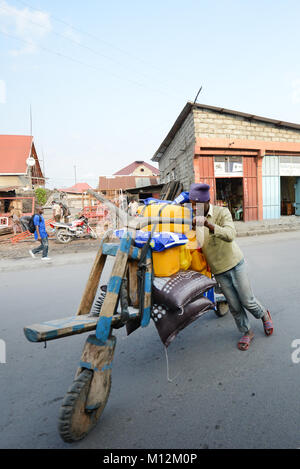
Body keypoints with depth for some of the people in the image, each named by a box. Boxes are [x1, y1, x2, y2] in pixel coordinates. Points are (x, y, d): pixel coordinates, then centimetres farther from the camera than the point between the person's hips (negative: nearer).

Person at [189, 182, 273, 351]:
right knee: (234, 306, 8)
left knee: (247, 301, 5)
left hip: (235, 263, -3)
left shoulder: (222, 212, -16)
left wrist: (208, 224, -48)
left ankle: (264, 315, 39)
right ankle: (247, 333, 32)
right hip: (218, 270, 3)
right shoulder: (194, 218, -3)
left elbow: (230, 235, -35)